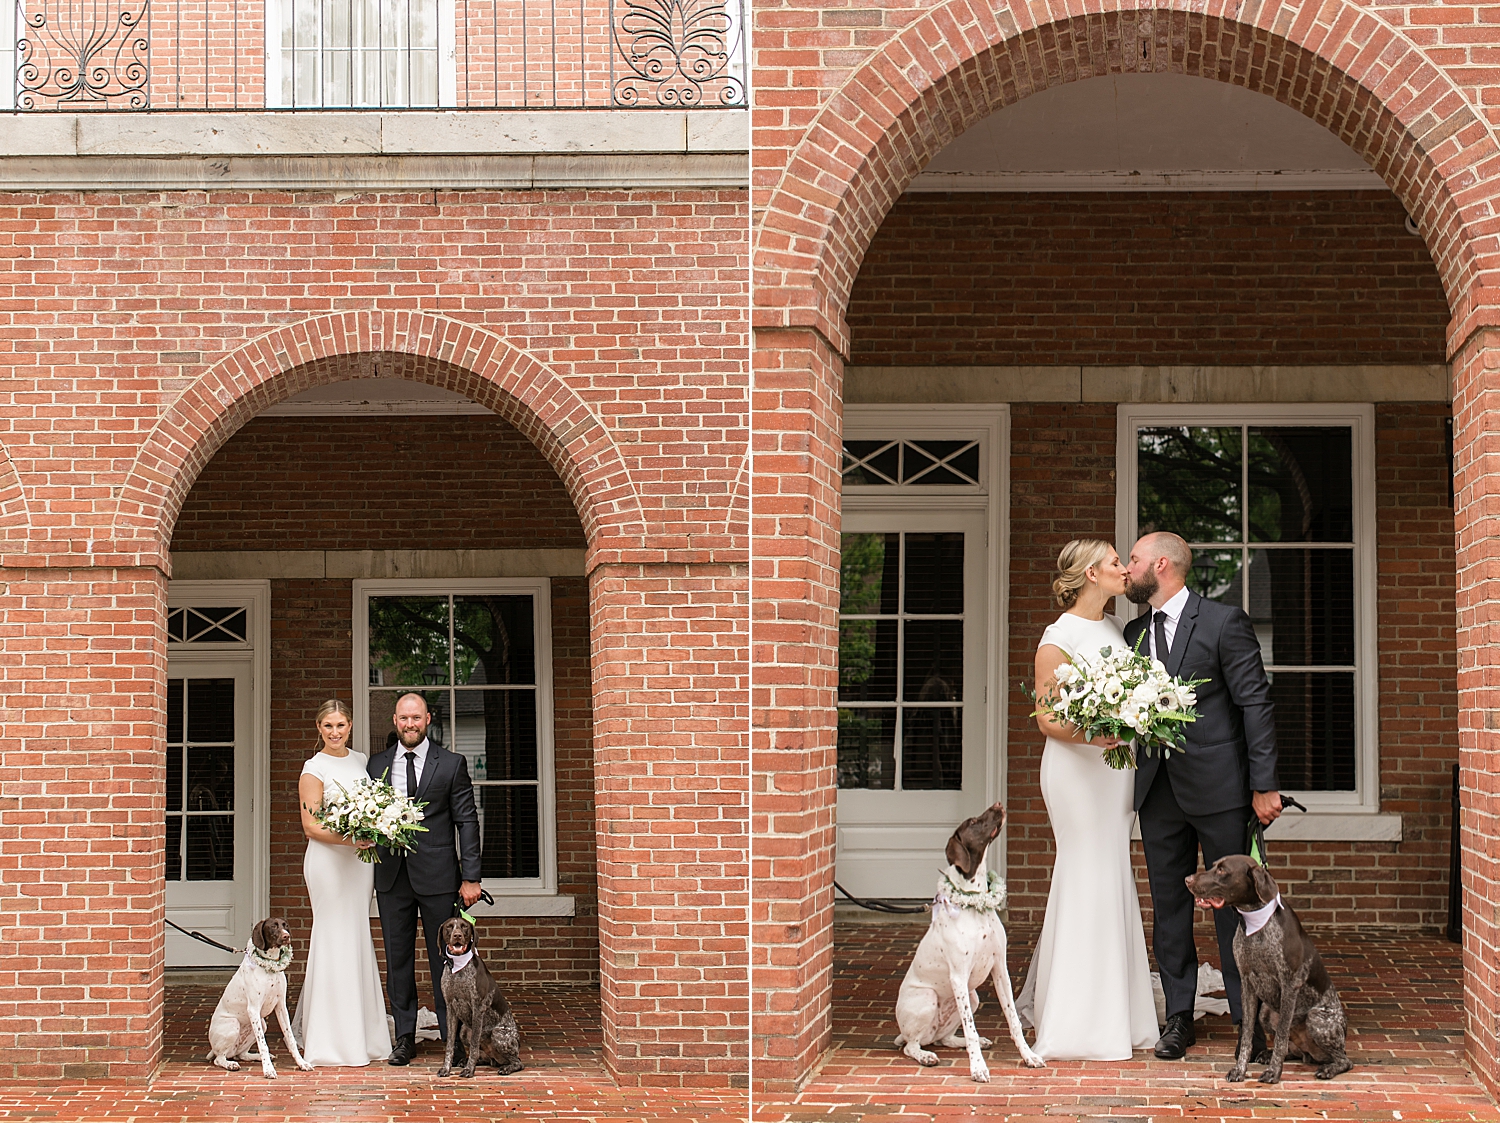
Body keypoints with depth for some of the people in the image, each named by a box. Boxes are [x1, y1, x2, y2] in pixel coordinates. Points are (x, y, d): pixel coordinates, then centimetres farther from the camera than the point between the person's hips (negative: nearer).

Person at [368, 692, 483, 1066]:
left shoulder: (451, 764, 1)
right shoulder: (377, 764, 10)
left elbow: (467, 821, -1)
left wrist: (470, 877, -6)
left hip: (437, 876, -3)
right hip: (392, 877, 3)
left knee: (444, 958, 1)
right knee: (397, 959, 7)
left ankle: (453, 1036, 8)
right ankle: (404, 1038, 15)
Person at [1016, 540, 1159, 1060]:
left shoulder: (1115, 628, 14)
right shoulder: (1060, 636, -10)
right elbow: (1047, 718, -12)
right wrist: (1095, 736, -27)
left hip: (1116, 768, 8)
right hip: (1076, 768, -8)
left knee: (1112, 883, 10)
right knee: (1089, 883, -7)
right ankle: (1081, 1024, -2)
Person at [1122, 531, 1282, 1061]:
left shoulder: (1224, 621, -6)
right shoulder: (1135, 632, 13)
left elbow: (1256, 704, -8)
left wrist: (1263, 784, -11)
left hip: (1219, 786, -6)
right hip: (1159, 792, 6)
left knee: (1234, 903, 0)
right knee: (1169, 905, 8)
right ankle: (1178, 1016, 16)